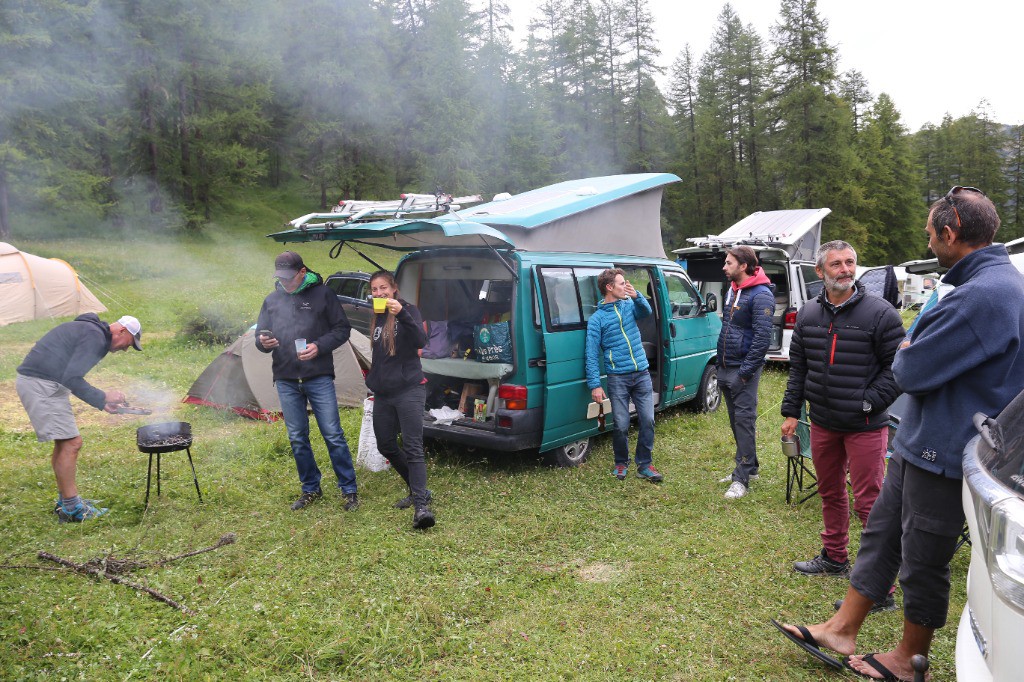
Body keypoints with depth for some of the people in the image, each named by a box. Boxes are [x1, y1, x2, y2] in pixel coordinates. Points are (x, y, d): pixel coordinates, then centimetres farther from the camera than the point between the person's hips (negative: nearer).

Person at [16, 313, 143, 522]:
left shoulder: (87, 329, 19)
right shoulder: (95, 336, -14)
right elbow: (71, 378, -21)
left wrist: (101, 403, 20)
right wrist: (103, 398, -11)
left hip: (33, 380, 11)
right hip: (41, 385, -11)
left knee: (64, 442, 15)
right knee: (71, 442, -8)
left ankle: (66, 501, 24)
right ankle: (71, 510, -1)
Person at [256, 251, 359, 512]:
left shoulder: (322, 294, -1)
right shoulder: (272, 300, 9)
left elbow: (342, 329, 1)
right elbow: (260, 336, 13)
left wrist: (320, 346, -14)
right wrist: (263, 342, -12)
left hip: (319, 378, -3)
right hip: (286, 381, 4)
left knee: (333, 435, -2)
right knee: (297, 438, 10)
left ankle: (349, 490, 10)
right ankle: (310, 489, 26)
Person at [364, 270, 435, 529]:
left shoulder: (408, 310, -6)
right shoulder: (376, 317, 12)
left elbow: (421, 341, -23)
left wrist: (402, 314, -34)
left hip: (408, 390, -7)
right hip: (382, 394, 8)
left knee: (413, 448, -13)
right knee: (386, 445, 13)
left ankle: (421, 506, -16)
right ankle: (418, 490, 28)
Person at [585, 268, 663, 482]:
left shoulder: (630, 304, 10)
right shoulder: (597, 319, -1)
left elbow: (646, 311, -11)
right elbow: (592, 355, -4)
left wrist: (636, 295, -29)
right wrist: (595, 385, -10)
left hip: (642, 374, 3)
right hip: (618, 378, -3)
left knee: (648, 420, 2)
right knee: (621, 425, 0)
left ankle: (645, 465, 15)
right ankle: (621, 463, 22)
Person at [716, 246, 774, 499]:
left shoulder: (761, 295, -15)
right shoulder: (731, 290, 13)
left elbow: (762, 337, -20)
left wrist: (745, 371, -20)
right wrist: (721, 364, 17)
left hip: (744, 369, -9)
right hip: (726, 367, 9)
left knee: (744, 420, -6)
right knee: (735, 419, 16)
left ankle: (742, 478, 0)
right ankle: (749, 466, 29)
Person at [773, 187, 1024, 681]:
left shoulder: (984, 295, -26)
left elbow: (912, 372, -24)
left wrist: (903, 356, -3)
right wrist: (913, 354, 2)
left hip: (943, 455, -10)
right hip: (919, 443, 10)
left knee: (923, 562, 8)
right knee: (880, 534, 16)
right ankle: (842, 631, 28)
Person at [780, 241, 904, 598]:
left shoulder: (880, 312, -10)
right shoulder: (808, 314, 7)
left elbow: (898, 367, -8)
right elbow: (797, 366, 13)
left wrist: (868, 404, -16)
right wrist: (791, 411, 10)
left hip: (866, 425, -6)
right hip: (822, 422, 6)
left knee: (868, 501, -4)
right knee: (829, 492, 19)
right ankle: (834, 557, 38)